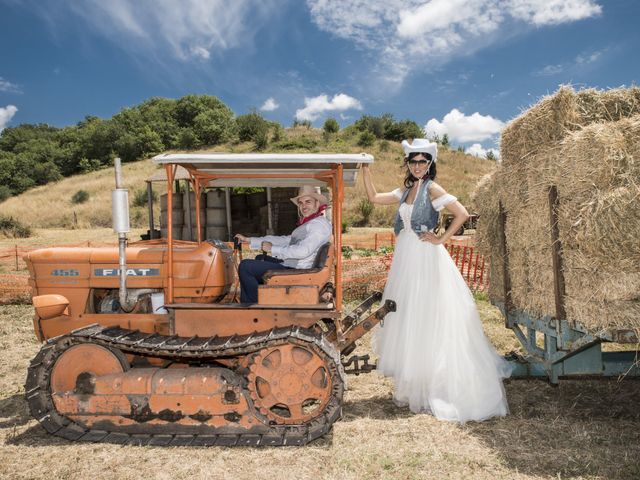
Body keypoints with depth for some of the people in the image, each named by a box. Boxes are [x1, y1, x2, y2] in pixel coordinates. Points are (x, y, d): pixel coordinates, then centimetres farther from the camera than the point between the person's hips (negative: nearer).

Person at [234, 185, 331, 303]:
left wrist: (272, 249, -17)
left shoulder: (320, 224, -15)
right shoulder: (309, 224, 18)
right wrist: (249, 240, 18)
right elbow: (286, 240, 18)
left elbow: (303, 251, -27)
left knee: (245, 266, -12)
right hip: (290, 264, 11)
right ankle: (245, 303, 29)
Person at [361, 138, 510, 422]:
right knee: (406, 322, 11)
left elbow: (462, 213, -17)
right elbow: (374, 198, 15)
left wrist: (441, 239, -14)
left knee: (426, 322, -2)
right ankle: (412, 387, 24)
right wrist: (365, 170, 8)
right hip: (405, 260, 8)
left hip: (426, 260, -7)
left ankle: (431, 391, 10)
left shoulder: (432, 189, -8)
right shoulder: (405, 191, 13)